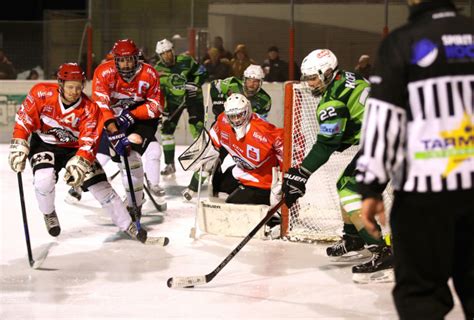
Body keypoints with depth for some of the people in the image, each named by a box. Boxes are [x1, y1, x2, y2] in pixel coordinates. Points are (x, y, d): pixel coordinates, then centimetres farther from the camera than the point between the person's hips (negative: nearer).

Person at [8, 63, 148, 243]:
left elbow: (89, 141, -22)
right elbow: (24, 118, -11)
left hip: (74, 148, 1)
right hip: (43, 145, -1)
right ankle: (48, 214, 6)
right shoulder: (42, 94, -21)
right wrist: (19, 145, -17)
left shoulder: (90, 109, -19)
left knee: (101, 186, -6)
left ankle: (128, 226, 6)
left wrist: (80, 163, -38)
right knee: (44, 180, -28)